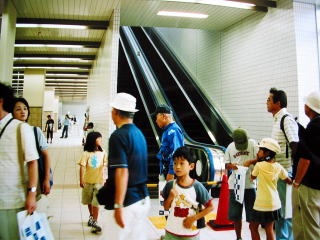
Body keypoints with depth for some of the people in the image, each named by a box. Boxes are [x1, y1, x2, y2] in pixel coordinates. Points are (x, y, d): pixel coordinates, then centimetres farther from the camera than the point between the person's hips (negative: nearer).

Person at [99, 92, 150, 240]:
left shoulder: (118, 135, -16)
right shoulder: (139, 133, 9)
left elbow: (122, 172, -22)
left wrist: (118, 206, -21)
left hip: (126, 202, -8)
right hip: (143, 199, 8)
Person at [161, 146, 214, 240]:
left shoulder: (197, 186, -13)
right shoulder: (170, 185, -7)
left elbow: (210, 206, -6)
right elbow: (166, 207, 4)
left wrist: (194, 217, -13)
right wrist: (170, 197, -16)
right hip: (171, 232, 2)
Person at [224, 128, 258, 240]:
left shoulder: (252, 144, -1)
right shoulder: (230, 147, 6)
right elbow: (226, 164, 9)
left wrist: (250, 162, -23)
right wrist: (231, 166, -13)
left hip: (250, 184, -2)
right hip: (234, 184, 3)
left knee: (252, 215, 5)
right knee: (235, 215, 12)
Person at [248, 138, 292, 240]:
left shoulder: (259, 165, -13)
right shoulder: (278, 167, -2)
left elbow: (252, 177, 4)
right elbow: (289, 181, 9)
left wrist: (256, 161, 7)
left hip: (262, 204, -5)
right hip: (274, 203, 5)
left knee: (253, 227, 10)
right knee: (269, 228, 13)